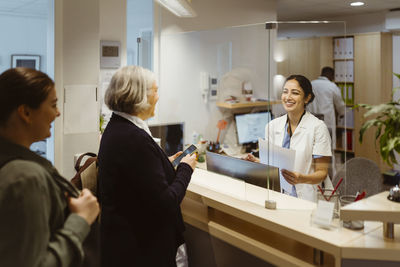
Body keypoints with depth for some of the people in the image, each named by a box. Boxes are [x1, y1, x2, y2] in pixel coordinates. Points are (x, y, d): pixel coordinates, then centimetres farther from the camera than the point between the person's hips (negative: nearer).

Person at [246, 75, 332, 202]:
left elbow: (322, 173, -4)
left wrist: (302, 179, -24)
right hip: (279, 196, 4)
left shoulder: (318, 127, -6)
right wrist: (258, 162, -5)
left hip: (307, 199, -4)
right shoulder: (272, 126, 8)